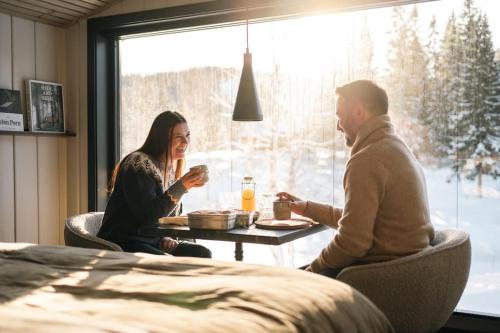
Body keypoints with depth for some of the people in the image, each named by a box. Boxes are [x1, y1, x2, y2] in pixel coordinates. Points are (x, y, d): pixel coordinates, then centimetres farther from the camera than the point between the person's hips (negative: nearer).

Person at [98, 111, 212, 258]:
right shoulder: (139, 163, -15)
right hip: (123, 245, -8)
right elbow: (147, 216, -24)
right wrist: (182, 186, -29)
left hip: (153, 243, 8)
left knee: (202, 254, -11)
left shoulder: (172, 168, 11)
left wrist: (166, 238, 1)